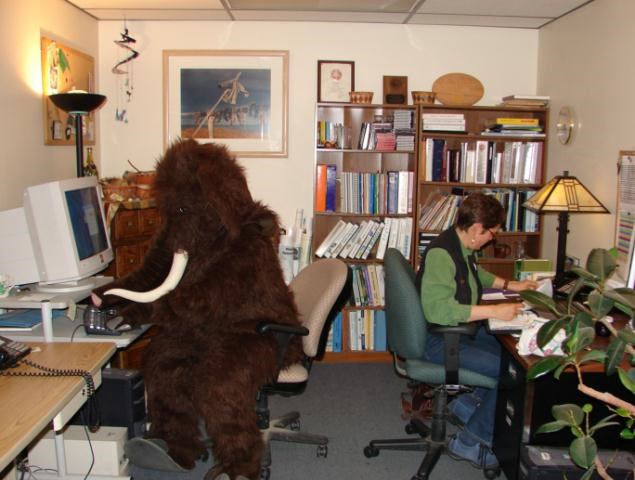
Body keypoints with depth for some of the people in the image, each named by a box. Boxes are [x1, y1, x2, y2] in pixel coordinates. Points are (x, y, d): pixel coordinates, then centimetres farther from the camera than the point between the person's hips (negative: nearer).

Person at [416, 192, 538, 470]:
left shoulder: (462, 248, 7)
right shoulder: (441, 253, -25)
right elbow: (438, 309, -34)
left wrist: (510, 285, 25)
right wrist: (494, 311, -31)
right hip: (437, 341, -10)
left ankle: (464, 406, 15)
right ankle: (469, 443, -1)